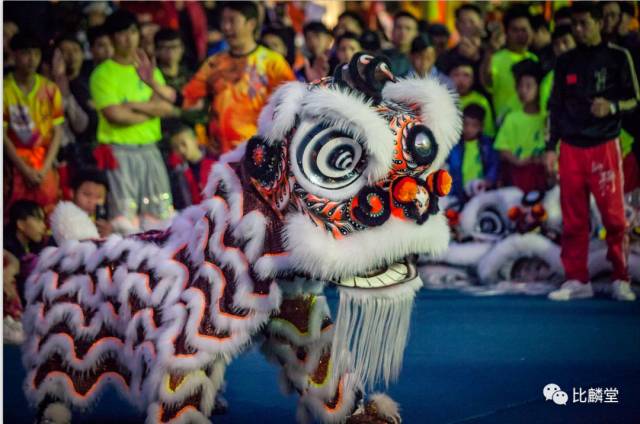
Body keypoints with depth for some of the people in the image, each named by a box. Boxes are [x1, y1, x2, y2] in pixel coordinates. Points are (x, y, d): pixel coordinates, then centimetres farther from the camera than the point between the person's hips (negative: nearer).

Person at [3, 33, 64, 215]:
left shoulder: (50, 89, 4)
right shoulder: (5, 89, -5)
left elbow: (57, 132, 5)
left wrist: (44, 169, -5)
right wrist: (26, 170, -9)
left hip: (44, 165, 2)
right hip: (16, 164, -2)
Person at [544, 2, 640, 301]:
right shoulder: (566, 62, 12)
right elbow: (555, 106, 15)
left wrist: (612, 106, -18)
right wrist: (551, 147, 9)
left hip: (604, 145, -3)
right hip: (571, 148, 3)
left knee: (613, 216, -6)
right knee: (572, 219, 2)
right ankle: (577, 281, 9)